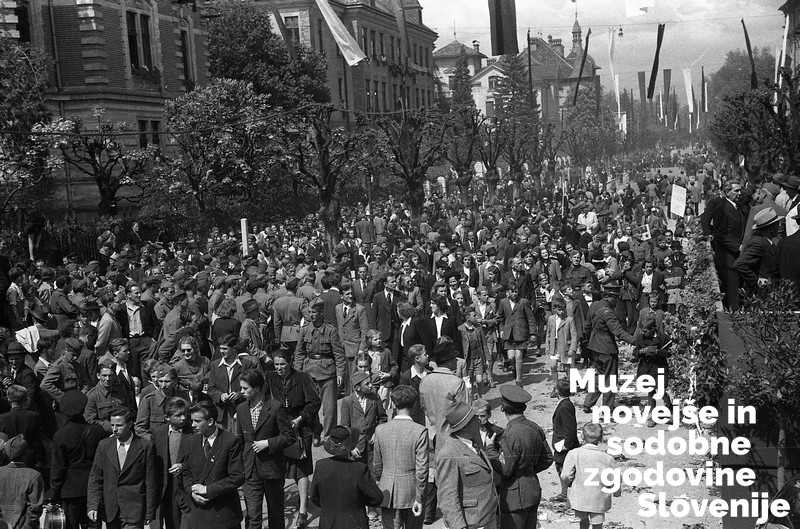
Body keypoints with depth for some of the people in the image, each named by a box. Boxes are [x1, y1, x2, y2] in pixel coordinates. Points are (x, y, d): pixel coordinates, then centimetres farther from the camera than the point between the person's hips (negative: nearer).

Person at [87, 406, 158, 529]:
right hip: (109, 510, 3)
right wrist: (92, 505, -7)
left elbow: (151, 482, -2)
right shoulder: (104, 445, 6)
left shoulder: (145, 447, -4)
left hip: (134, 509, -3)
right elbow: (95, 477, 4)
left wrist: (150, 512, -1)